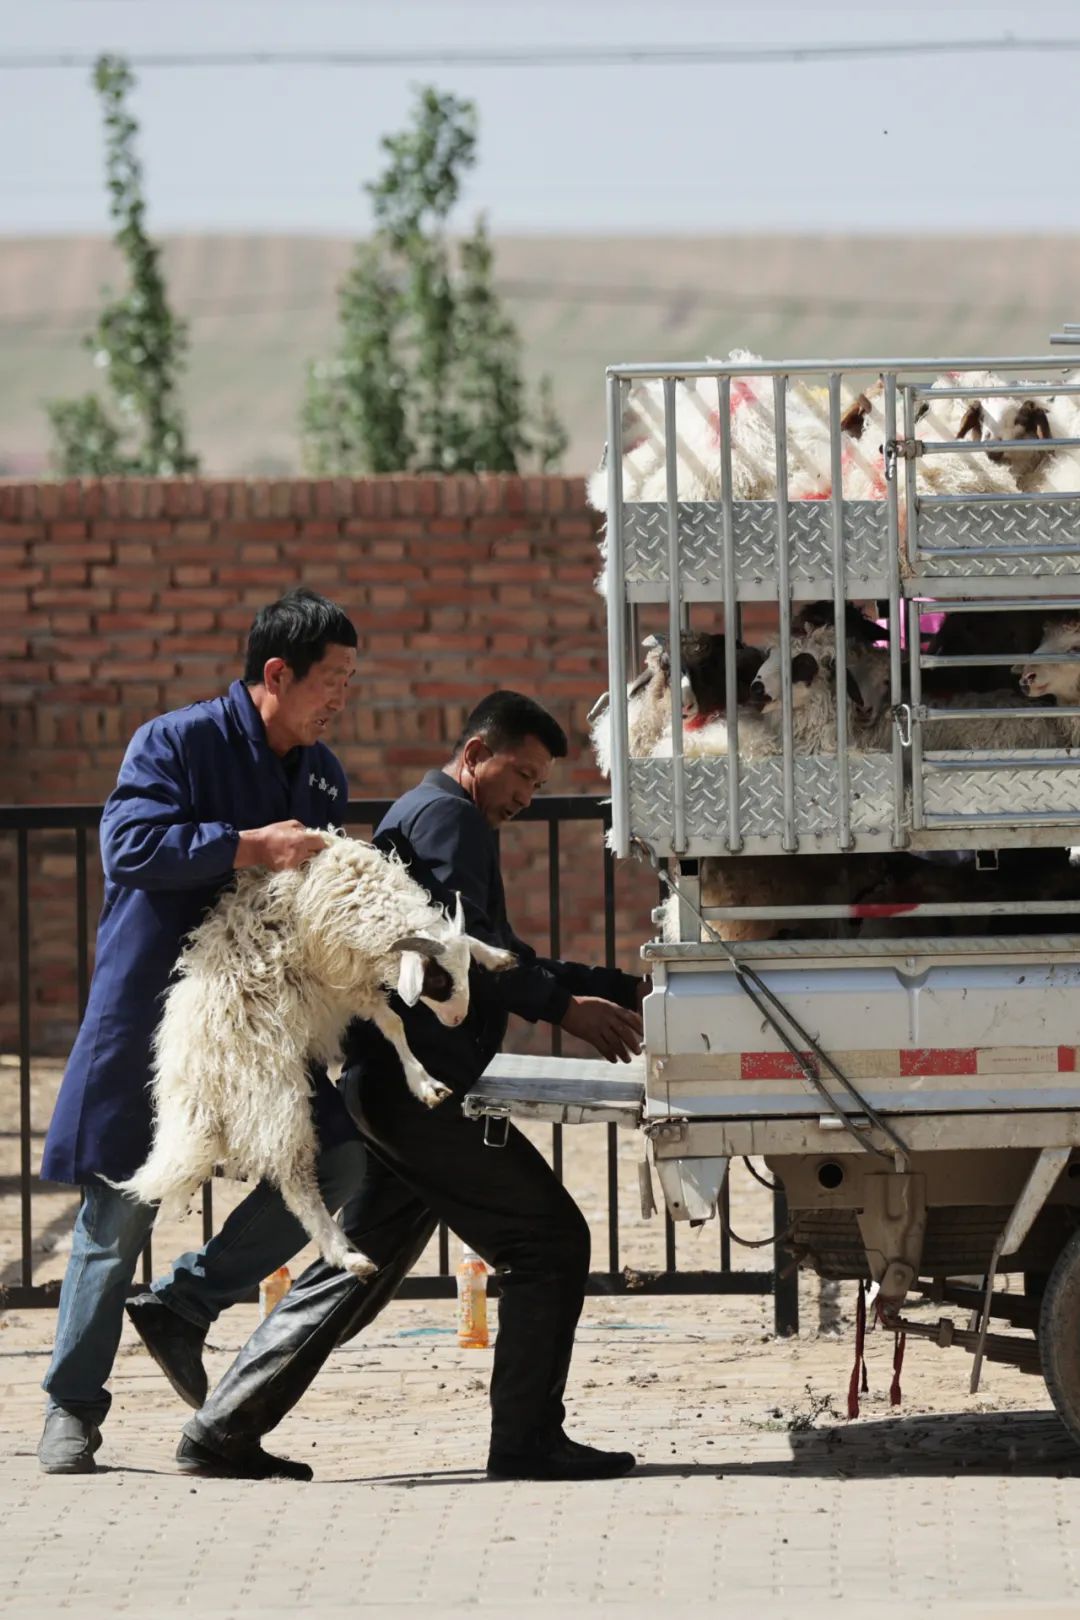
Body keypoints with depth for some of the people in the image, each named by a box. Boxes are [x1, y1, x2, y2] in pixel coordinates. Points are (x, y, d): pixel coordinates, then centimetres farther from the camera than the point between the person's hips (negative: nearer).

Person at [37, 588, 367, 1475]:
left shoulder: (323, 776, 11)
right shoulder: (176, 744, -10)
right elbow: (130, 845, -25)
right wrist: (246, 847, -26)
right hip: (149, 1015, -6)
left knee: (338, 1161, -7)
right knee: (122, 1208, -3)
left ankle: (184, 1305, 7)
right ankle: (73, 1407, 10)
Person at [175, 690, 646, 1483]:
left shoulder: (428, 815, 28)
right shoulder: (449, 816, -6)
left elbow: (509, 962, 30)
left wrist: (624, 990, 24)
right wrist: (565, 1008, -16)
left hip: (382, 1085, 11)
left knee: (364, 1262, 12)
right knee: (549, 1240, -7)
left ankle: (222, 1435, 12)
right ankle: (526, 1441, -6)